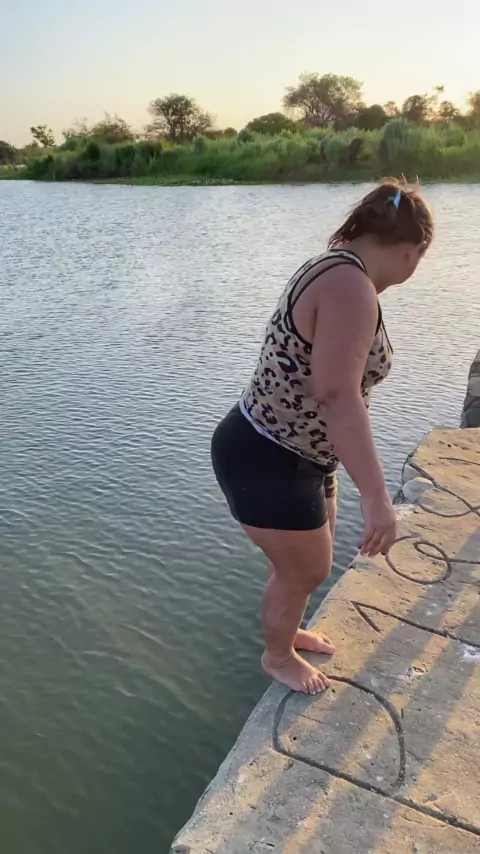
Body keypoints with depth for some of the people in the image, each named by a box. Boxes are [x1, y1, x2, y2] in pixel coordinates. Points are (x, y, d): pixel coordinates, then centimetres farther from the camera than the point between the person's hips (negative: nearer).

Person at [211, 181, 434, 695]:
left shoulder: (336, 270, 9)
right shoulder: (351, 286, -25)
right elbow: (336, 395, -35)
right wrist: (375, 495, -35)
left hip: (296, 455, 10)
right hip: (267, 463, -10)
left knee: (312, 559, 26)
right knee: (304, 571, 12)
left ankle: (289, 631, 53)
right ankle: (277, 657, 40)